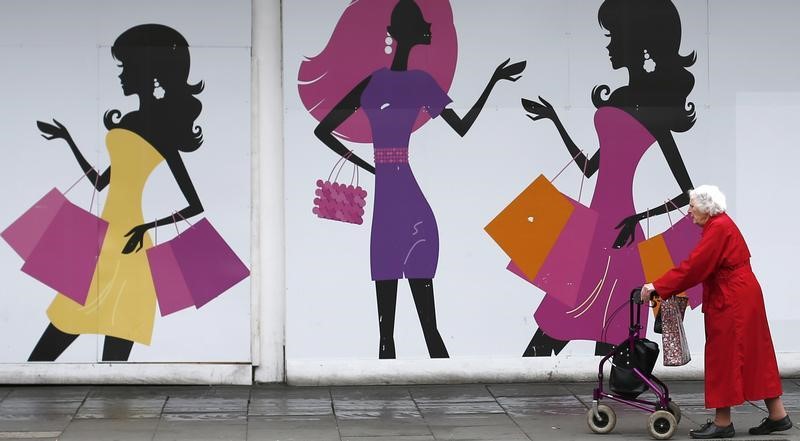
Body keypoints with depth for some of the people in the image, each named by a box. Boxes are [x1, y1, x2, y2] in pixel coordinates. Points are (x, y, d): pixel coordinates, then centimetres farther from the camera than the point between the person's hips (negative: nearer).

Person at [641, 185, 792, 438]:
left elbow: (693, 266, -22)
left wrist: (658, 287, -20)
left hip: (732, 302, -10)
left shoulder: (719, 227, -17)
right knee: (754, 356, 11)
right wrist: (664, 288, 10)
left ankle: (723, 422, 0)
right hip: (739, 298, 10)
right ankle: (778, 416, 14)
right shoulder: (718, 225, 15)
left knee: (723, 357, -5)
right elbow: (700, 267, 15)